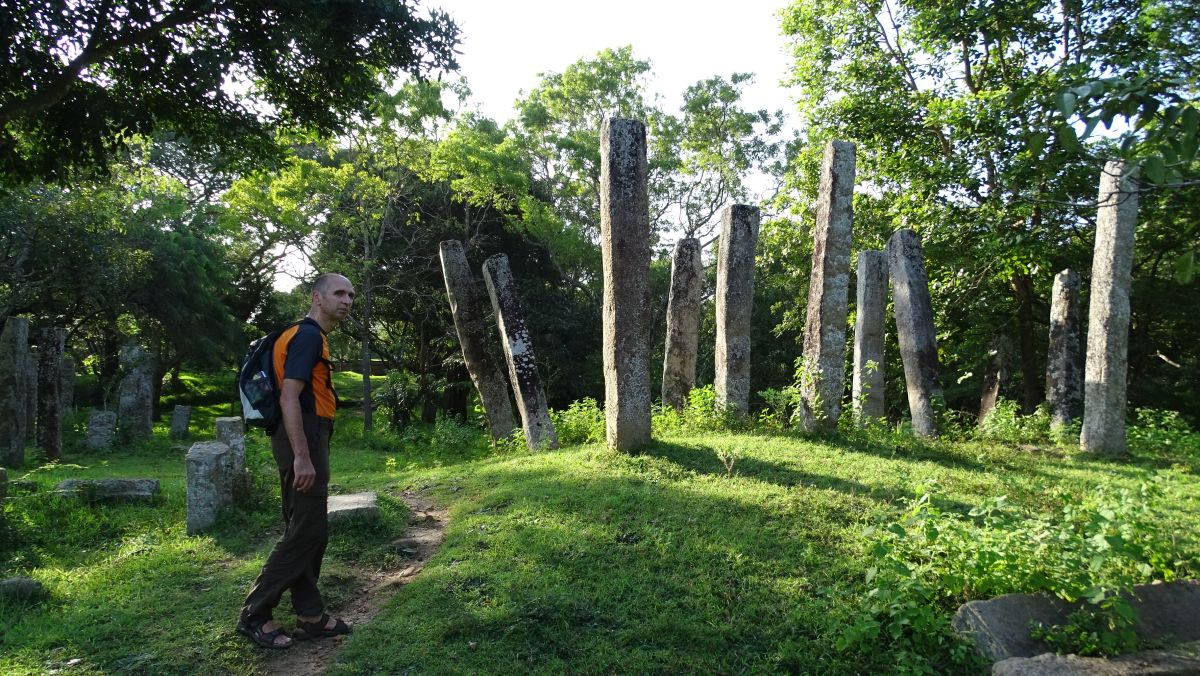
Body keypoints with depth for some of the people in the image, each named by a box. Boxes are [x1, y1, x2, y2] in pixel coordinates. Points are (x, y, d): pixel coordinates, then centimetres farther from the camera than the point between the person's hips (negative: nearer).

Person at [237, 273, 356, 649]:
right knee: (306, 531, -6)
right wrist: (302, 456, -26)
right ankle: (255, 614, 4)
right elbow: (288, 398, -22)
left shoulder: (310, 337, 19)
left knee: (311, 531, 12)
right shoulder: (308, 336, -13)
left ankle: (310, 616, 18)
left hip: (308, 441, 11)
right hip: (303, 440, -11)